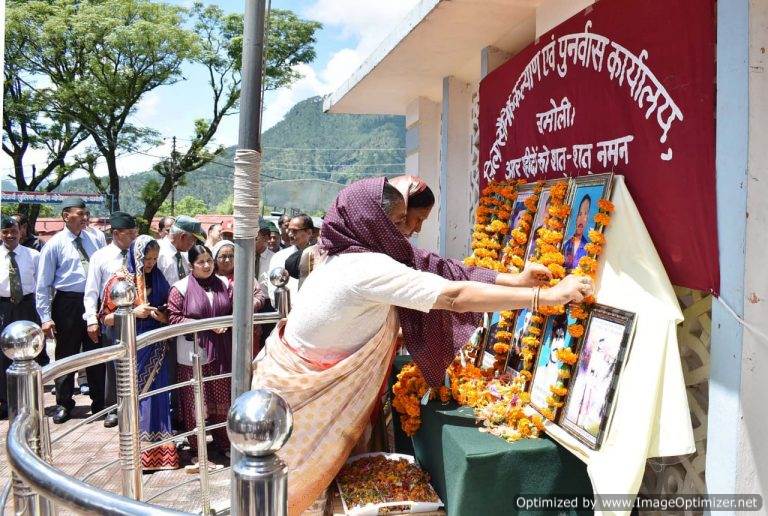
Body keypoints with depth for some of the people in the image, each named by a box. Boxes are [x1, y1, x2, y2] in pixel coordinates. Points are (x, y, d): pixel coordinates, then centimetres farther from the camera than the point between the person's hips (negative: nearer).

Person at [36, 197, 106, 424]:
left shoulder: (94, 240, 4)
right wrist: (46, 317, -10)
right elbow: (43, 284, -5)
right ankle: (63, 404, 27)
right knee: (66, 355, 10)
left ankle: (99, 402, 28)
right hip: (67, 303, -3)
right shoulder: (55, 244, -6)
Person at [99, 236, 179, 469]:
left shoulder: (158, 278, 6)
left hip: (156, 348, 4)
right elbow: (106, 318, -3)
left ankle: (161, 449, 19)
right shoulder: (119, 281, -5)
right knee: (135, 396, 3)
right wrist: (133, 312, -18)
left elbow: (167, 308, 16)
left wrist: (163, 315, -7)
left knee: (158, 396, 7)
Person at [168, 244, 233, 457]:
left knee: (221, 398, 10)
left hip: (220, 352, 3)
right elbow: (174, 318, -8)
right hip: (193, 353, -3)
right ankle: (196, 445, 22)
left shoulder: (223, 284, 6)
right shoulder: (180, 288, -5)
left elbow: (233, 311, 12)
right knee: (194, 400, 6)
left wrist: (226, 323, -10)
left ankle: (223, 442, 25)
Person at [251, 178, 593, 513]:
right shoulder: (369, 267, -28)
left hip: (305, 381, 8)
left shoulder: (344, 259, 1)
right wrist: (548, 295, -26)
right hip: (301, 392, -8)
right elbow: (455, 297, -31)